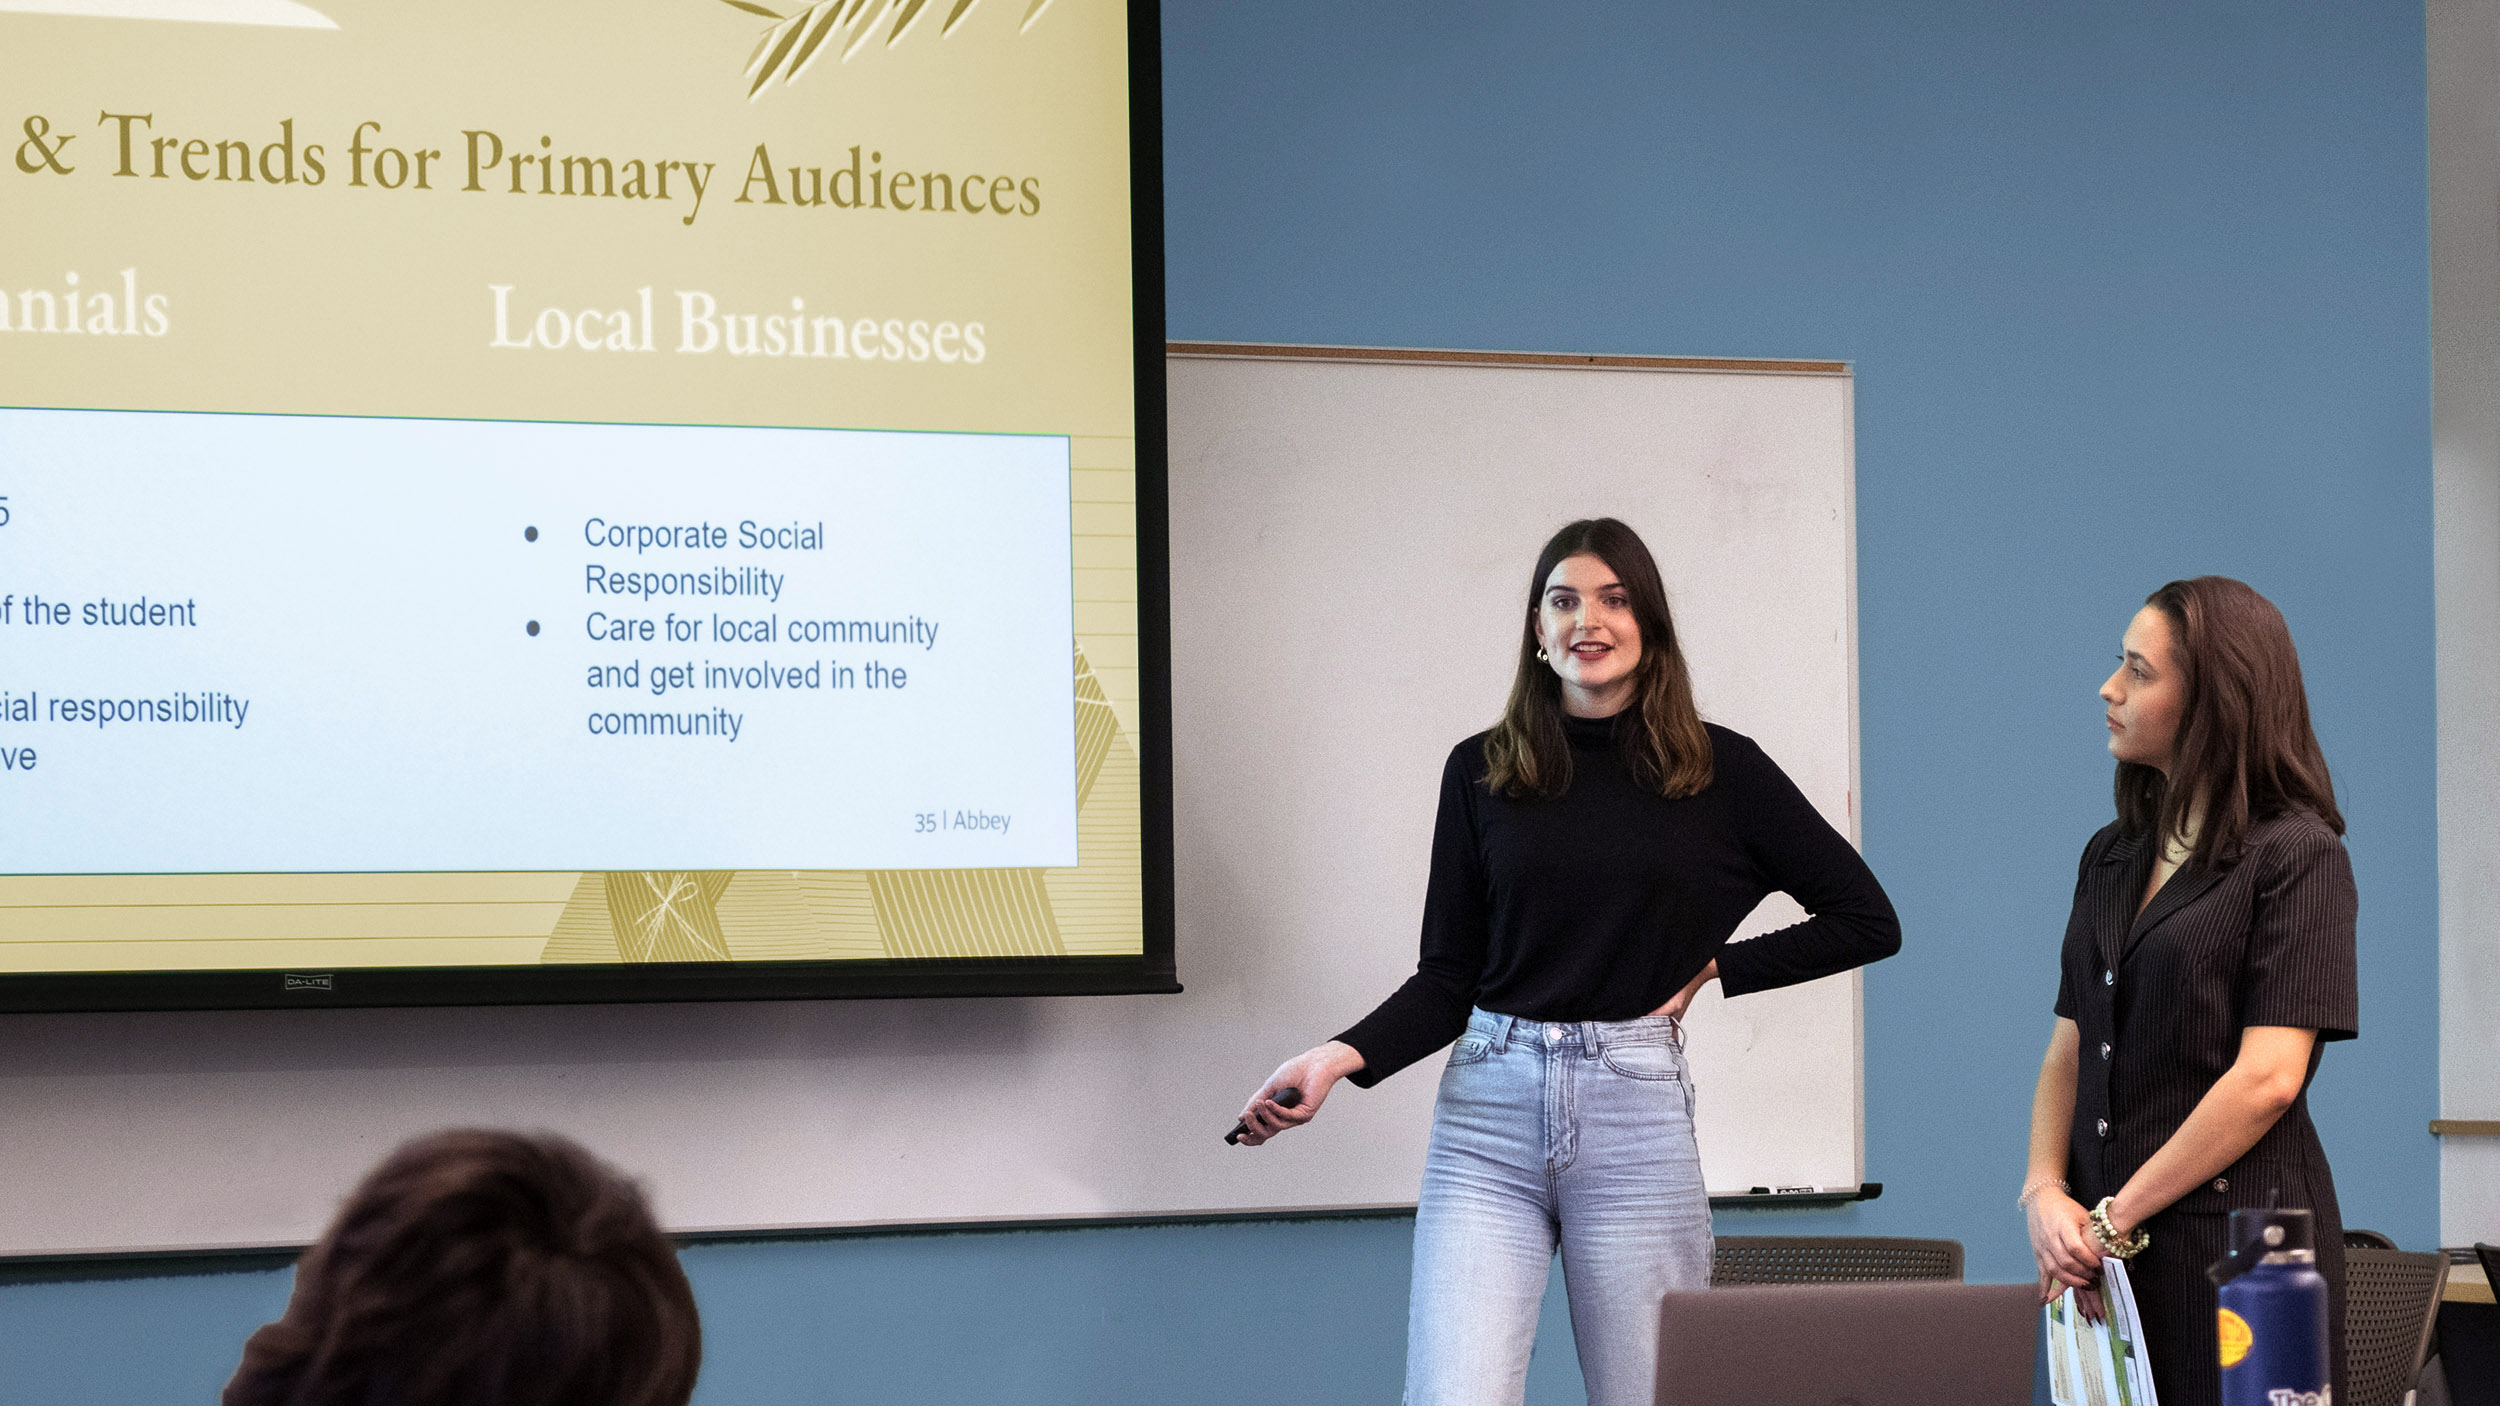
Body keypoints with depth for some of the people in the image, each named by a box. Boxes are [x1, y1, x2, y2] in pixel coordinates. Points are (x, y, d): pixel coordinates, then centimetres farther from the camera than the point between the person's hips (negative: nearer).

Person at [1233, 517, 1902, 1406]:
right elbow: (1448, 978, 8)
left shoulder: (1720, 772, 4)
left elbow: (1866, 918, 9)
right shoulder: (1481, 772, 8)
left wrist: (1716, 968, 3)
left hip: (1635, 1108, -1)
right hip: (1488, 1110, 1)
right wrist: (1344, 1057, -8)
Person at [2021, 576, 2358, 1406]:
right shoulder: (2114, 856, 15)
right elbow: (2069, 1050, 13)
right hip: (2107, 1248, 6)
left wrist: (2114, 1219, -14)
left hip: (2235, 1236, -6)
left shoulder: (2299, 855, -7)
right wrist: (2045, 1194, -5)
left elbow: (2267, 1078, -15)